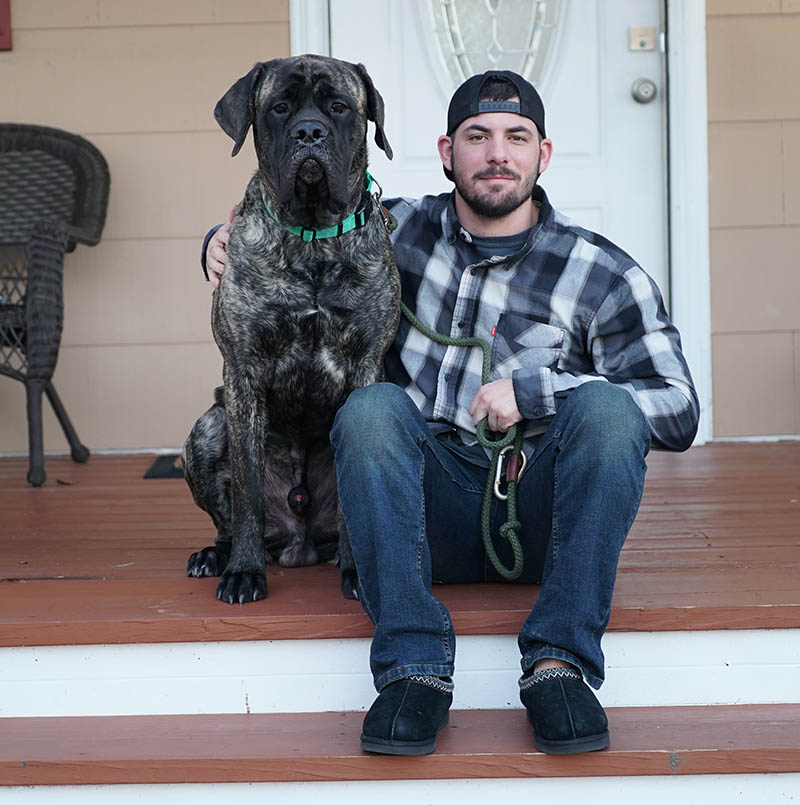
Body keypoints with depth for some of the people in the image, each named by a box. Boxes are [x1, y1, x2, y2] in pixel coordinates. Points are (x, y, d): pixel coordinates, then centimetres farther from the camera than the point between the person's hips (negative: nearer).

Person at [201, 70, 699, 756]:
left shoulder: (604, 276, 1)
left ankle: (559, 661, -31)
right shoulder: (399, 230, 8)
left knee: (606, 404, -28)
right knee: (371, 405, -27)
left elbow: (679, 411, -4)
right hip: (430, 511, 1)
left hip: (543, 515, -1)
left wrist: (533, 388, -14)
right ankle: (415, 667, -34)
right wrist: (229, 240, 1)